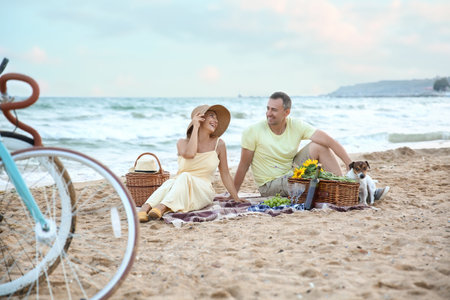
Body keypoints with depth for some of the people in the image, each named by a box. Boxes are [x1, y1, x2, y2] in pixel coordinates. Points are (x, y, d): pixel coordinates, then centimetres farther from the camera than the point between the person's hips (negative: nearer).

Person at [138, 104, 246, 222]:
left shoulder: (218, 144, 6)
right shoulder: (183, 142, 4)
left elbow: (225, 173, 11)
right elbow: (189, 154, -21)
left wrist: (236, 198, 8)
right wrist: (196, 127, -12)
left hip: (203, 192, -1)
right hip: (179, 190, 1)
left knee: (185, 177, -33)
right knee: (170, 183, -34)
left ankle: (162, 207, -56)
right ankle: (145, 208, -56)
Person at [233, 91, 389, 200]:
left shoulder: (297, 126, -10)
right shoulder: (253, 132, -18)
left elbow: (329, 141, -15)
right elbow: (243, 166, -11)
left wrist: (351, 165, -24)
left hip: (291, 173, 5)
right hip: (270, 186, -4)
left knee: (319, 147, -14)